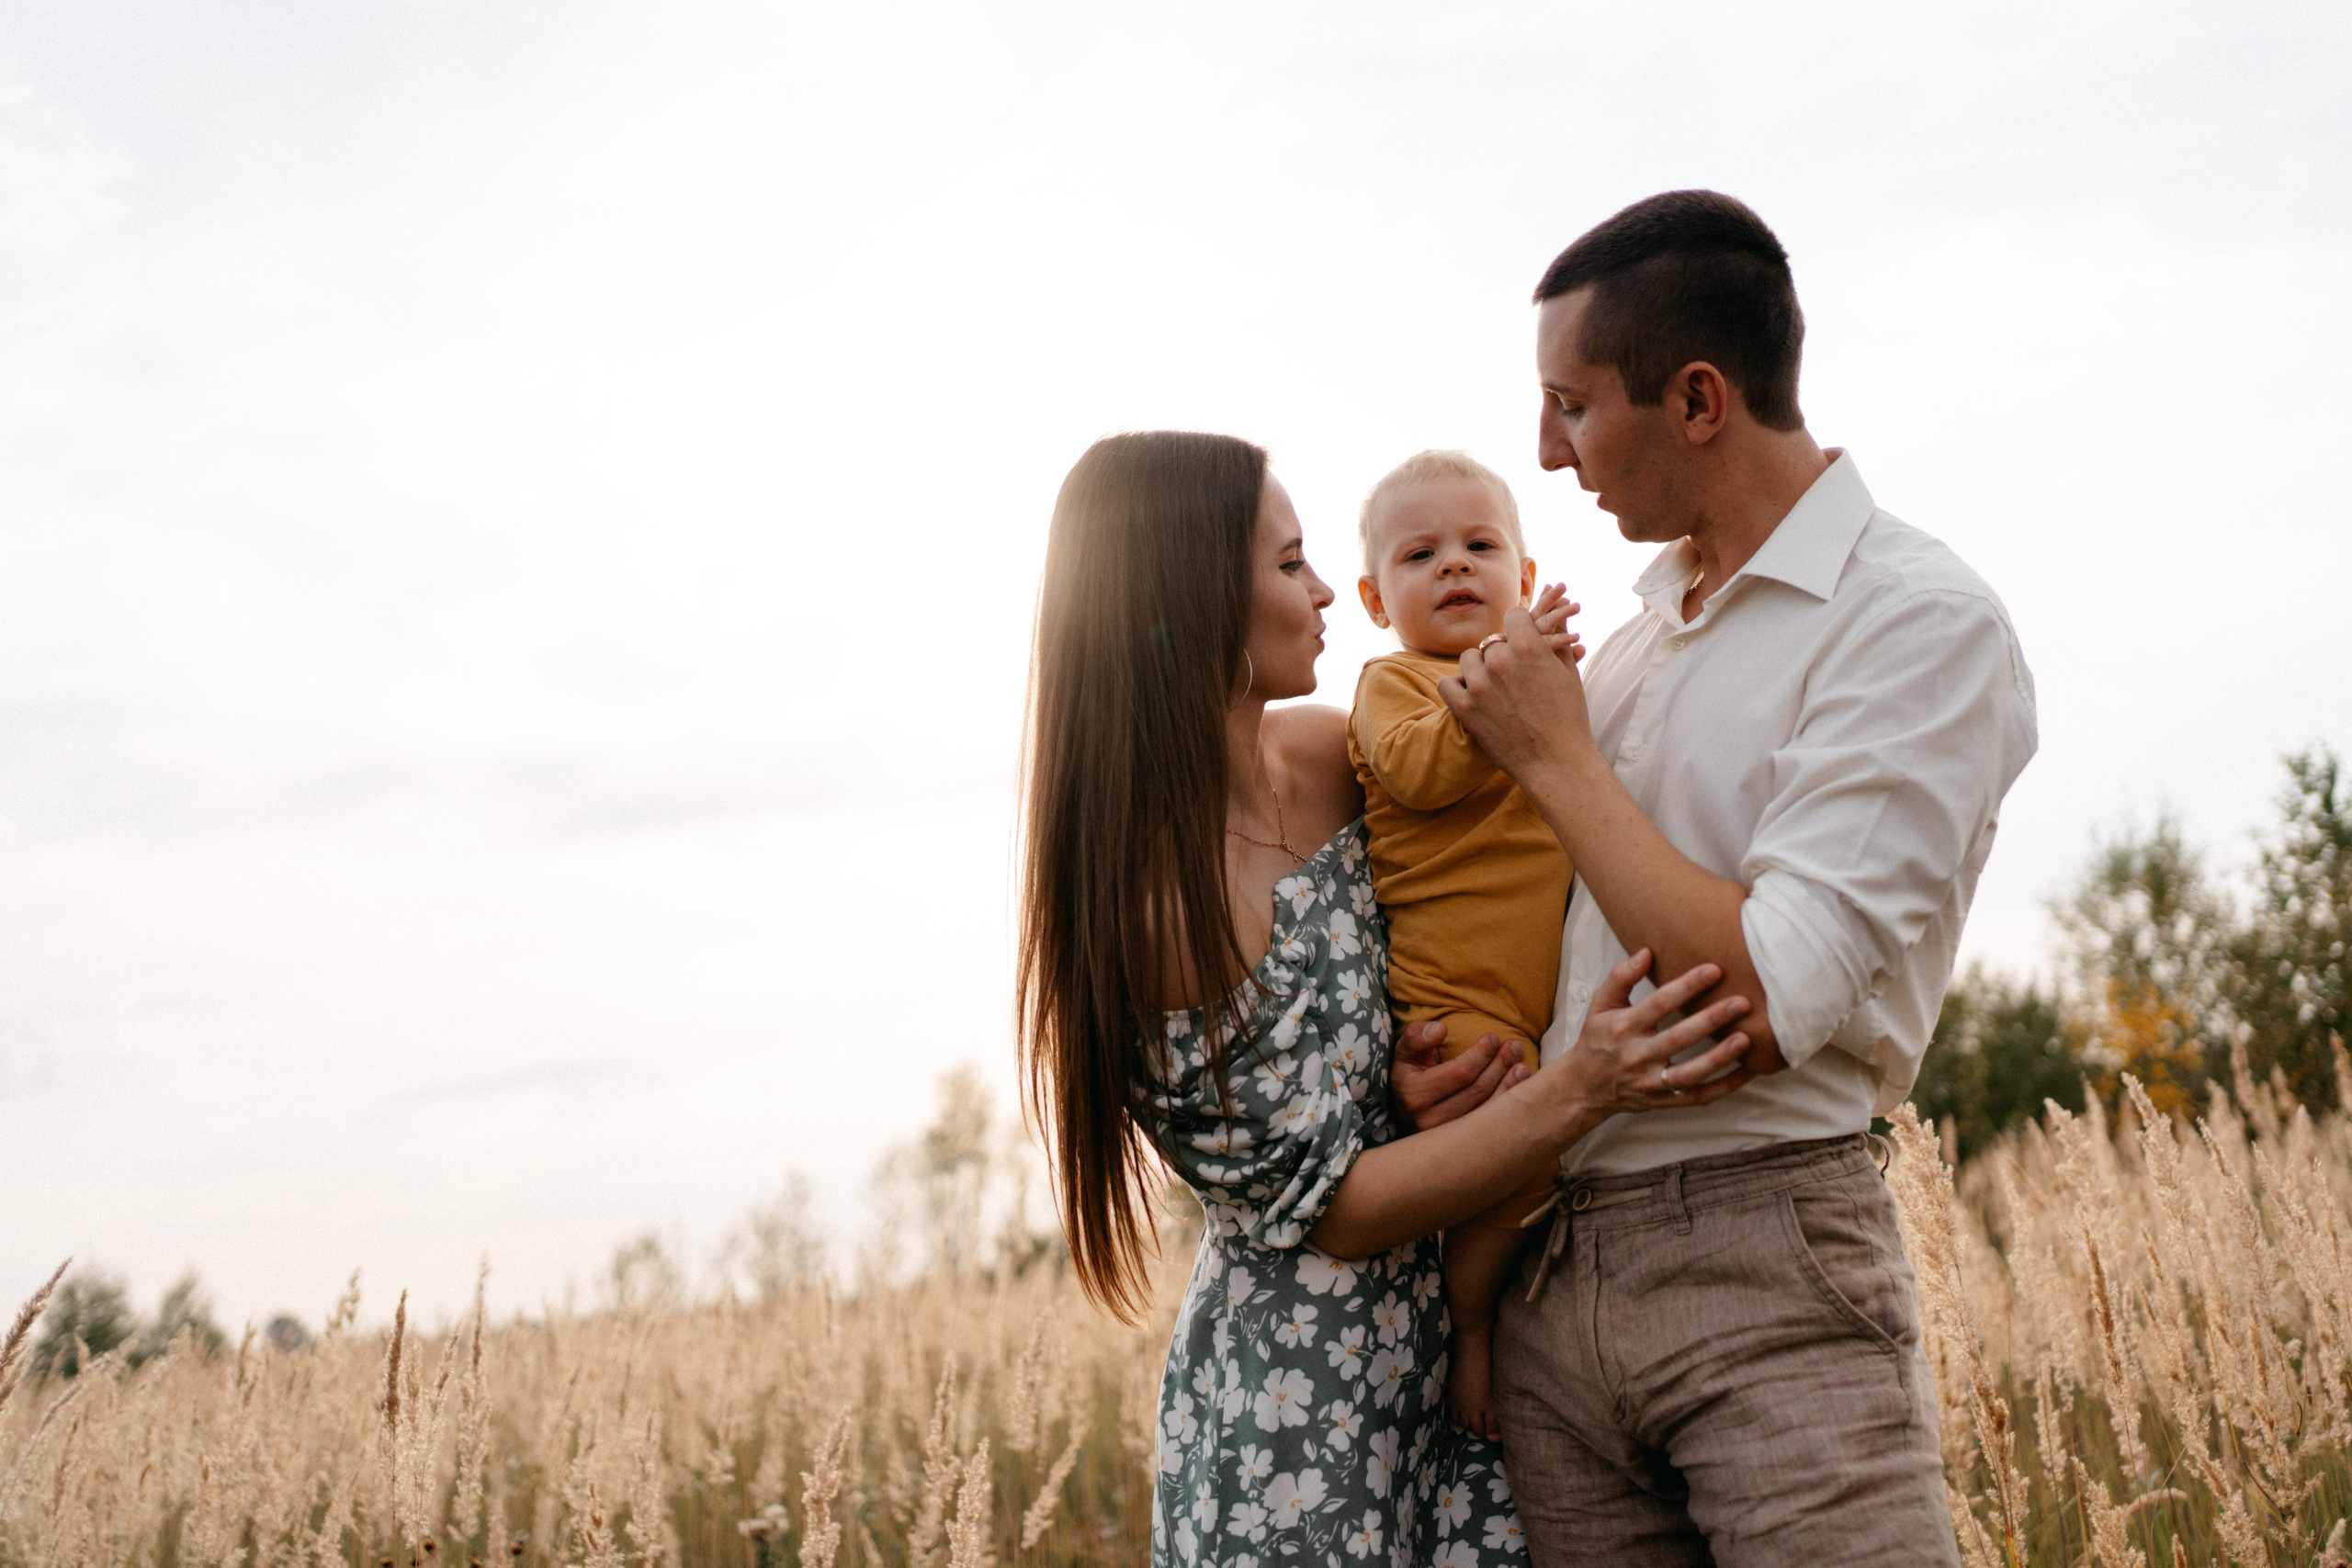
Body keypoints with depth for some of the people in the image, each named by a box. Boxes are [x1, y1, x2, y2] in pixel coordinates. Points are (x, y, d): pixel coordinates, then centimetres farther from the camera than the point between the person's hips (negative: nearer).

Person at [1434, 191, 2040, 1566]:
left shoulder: (1923, 623, -9)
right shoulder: (1639, 638, 14)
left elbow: (1764, 1004, -19)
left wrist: (1557, 757, -8)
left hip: (1769, 1271, -6)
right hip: (1550, 1280, 7)